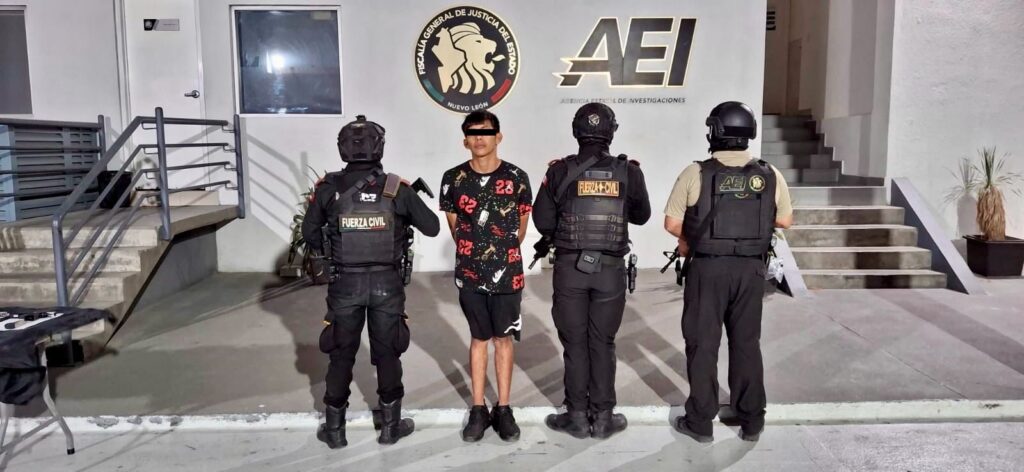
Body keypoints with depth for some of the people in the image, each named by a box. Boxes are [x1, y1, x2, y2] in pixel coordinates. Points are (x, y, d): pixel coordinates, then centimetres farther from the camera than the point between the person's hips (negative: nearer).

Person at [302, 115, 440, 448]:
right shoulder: (396, 189, -8)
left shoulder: (328, 188, -6)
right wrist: (410, 207, 15)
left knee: (341, 355, 13)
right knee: (387, 354, 12)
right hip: (385, 282, 0)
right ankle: (391, 425, 23)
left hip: (346, 283, 1)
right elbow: (432, 228, -2)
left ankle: (334, 429, 23)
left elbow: (309, 232, 5)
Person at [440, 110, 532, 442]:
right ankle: (479, 410, 20)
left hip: (508, 273, -1)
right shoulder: (453, 179, -2)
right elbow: (455, 227, 8)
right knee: (479, 339, 11)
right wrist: (474, 253, 9)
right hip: (470, 273, 1)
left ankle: (503, 409, 19)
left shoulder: (516, 178, -4)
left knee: (503, 339, 9)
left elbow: (520, 228, 7)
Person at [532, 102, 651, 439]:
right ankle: (603, 418, 17)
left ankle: (577, 417, 17)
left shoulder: (560, 171, -6)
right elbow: (641, 216, 11)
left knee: (574, 343, 9)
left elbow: (542, 220, -2)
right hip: (611, 269, 1)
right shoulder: (628, 172, -3)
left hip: (570, 267, -1)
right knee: (602, 343, 10)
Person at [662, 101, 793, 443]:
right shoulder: (769, 175, 0)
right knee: (746, 343, 14)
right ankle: (751, 422, 22)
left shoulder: (696, 173, -9)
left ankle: (700, 422, 15)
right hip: (750, 270, 3)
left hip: (708, 268, -3)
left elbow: (672, 224, -7)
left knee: (703, 344, 8)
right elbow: (785, 221, 10)